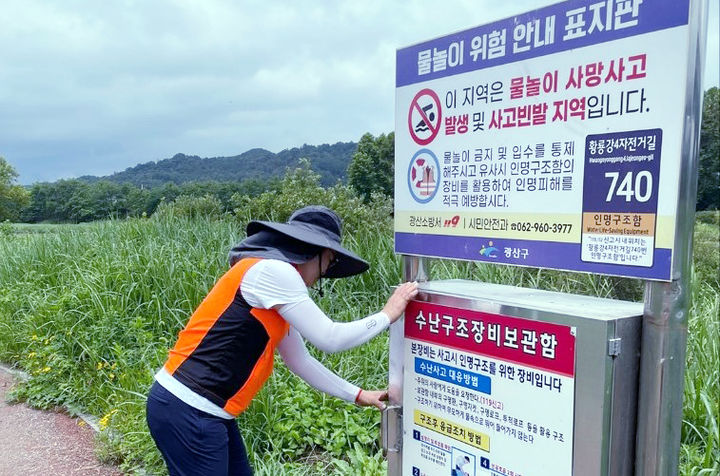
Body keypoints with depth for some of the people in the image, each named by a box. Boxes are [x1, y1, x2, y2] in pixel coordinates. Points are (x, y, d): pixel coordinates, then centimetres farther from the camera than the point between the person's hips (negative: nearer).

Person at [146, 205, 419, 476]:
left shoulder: (275, 275, 13)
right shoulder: (271, 271, -16)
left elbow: (300, 360, 17)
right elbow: (330, 339, -14)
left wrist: (356, 395, 17)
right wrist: (387, 315, -2)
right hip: (187, 413, -9)